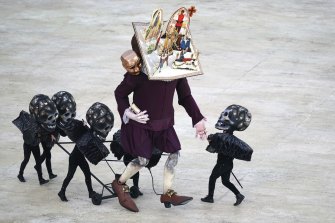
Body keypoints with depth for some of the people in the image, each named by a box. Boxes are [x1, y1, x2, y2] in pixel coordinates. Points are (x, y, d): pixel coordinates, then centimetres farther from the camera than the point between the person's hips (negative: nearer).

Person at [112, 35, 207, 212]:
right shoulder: (139, 73, -24)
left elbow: (185, 96, 1)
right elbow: (120, 93, -8)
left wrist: (198, 120, 3)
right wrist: (127, 113, -21)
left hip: (164, 122, 5)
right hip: (141, 123, -5)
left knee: (174, 153, 1)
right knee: (142, 159, 0)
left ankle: (167, 193, 14)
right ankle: (119, 184, 25)